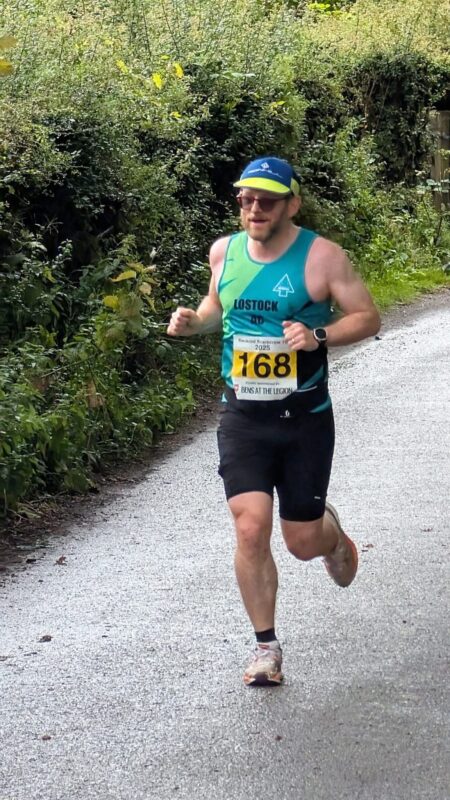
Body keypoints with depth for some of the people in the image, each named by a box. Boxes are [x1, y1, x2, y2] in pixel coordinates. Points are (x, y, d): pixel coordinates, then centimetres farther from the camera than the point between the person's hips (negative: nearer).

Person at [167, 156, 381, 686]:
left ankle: (332, 533, 44)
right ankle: (266, 647, 3)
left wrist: (319, 335, -24)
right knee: (250, 528, -12)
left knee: (302, 542, 4)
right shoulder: (224, 251, 2)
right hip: (243, 418, 2)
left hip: (305, 419, -2)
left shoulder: (320, 255, -10)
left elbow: (367, 317, -6)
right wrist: (194, 321, 0)